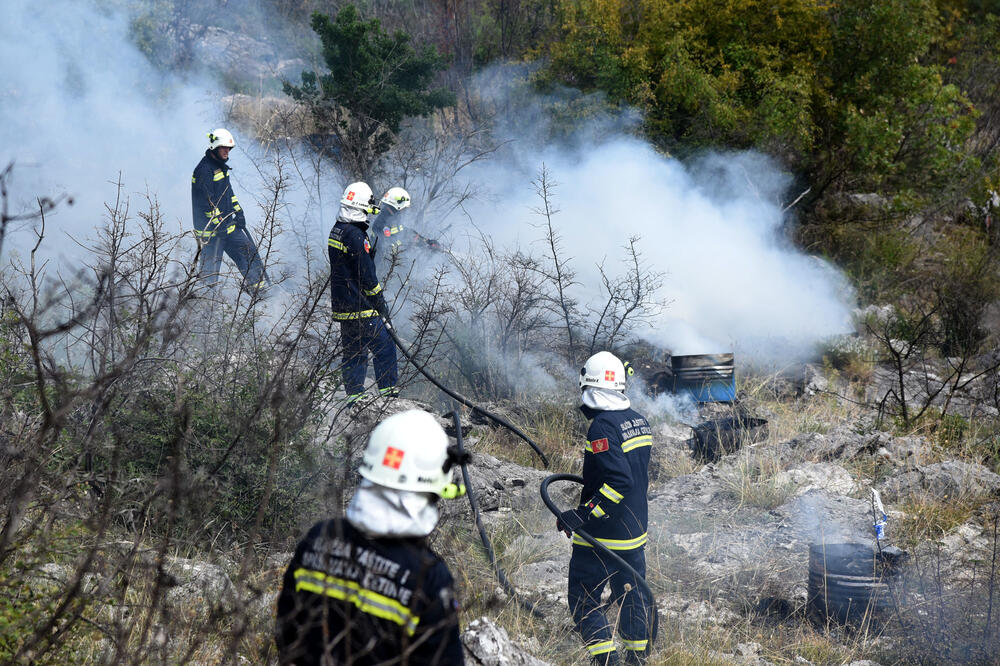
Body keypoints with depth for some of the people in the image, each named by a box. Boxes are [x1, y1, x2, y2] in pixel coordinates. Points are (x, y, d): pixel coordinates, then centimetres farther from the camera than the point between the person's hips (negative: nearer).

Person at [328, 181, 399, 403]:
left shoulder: (336, 230, 10)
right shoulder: (355, 235, -19)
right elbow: (367, 275, -17)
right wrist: (381, 303, -8)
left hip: (342, 305, 9)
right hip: (361, 308, -9)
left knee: (352, 351, 14)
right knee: (384, 347, -2)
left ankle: (353, 394, 16)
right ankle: (388, 389, -1)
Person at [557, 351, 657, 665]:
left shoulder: (603, 426, -21)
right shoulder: (639, 421, 6)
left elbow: (620, 481, -27)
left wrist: (581, 515, -24)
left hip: (603, 535, -8)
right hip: (635, 533, 8)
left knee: (584, 600, 2)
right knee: (633, 596, 18)